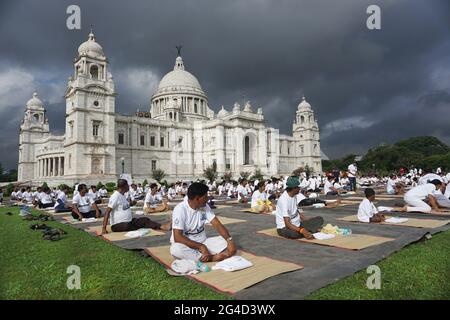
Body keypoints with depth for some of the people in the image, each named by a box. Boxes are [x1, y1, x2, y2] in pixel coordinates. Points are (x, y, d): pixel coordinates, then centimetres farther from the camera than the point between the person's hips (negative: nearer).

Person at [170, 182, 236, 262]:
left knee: (230, 247, -13)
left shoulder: (204, 207, -2)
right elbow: (177, 237, -24)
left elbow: (217, 224, -6)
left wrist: (229, 239, -23)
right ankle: (212, 258, -27)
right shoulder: (180, 209, -19)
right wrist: (200, 246, -29)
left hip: (203, 242, 4)